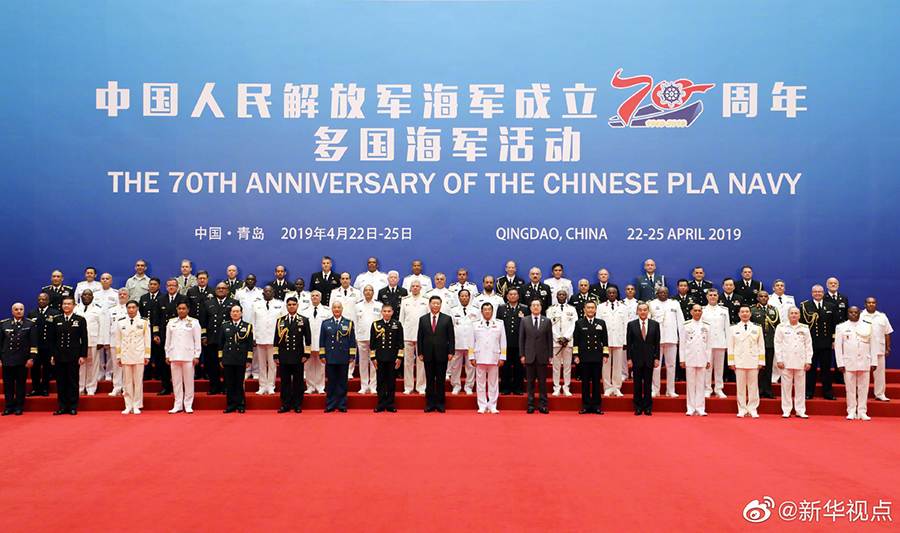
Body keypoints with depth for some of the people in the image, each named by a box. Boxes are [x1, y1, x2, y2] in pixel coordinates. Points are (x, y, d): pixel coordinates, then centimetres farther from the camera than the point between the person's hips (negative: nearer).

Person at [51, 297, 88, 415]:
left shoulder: (80, 320, 3)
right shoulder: (57, 320, 11)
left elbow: (84, 339, 1)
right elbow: (52, 339, 13)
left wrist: (83, 356, -5)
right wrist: (52, 355, 6)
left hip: (73, 356, -3)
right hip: (59, 356, 3)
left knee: (73, 382, 1)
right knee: (60, 382, 5)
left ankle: (73, 407, 8)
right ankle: (63, 407, 13)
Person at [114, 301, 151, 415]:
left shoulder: (144, 322, 5)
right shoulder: (120, 322, 10)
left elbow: (147, 340, 5)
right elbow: (118, 340, 12)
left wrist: (147, 356, 1)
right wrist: (118, 356, 8)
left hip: (139, 356, -2)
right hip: (125, 356, 2)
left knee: (138, 382, 0)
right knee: (127, 382, 4)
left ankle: (137, 406, 7)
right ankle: (128, 406, 11)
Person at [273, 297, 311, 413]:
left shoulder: (304, 320, 6)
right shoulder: (280, 320, 10)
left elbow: (308, 338, 5)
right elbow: (276, 339, 11)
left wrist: (306, 354, -2)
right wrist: (276, 355, 6)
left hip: (298, 356, -1)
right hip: (284, 356, 1)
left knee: (298, 382, 2)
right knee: (285, 382, 4)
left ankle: (297, 405, 10)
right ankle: (285, 405, 11)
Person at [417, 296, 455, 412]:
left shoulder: (447, 319, 6)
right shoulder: (423, 319, 10)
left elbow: (451, 337, 4)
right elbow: (419, 337, 8)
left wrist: (451, 352, -3)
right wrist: (420, 353, 1)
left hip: (442, 354, -1)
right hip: (428, 355, 1)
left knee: (441, 381, 2)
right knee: (429, 381, 5)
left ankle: (440, 405, 9)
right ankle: (430, 404, 11)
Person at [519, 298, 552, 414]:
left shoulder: (547, 321, 6)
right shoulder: (524, 321, 7)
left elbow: (550, 339, 6)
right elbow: (521, 339, 6)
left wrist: (550, 355, 1)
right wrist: (522, 355, 0)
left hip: (542, 356, 0)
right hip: (529, 355, 0)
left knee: (542, 381, 2)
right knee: (530, 381, 4)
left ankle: (542, 405, 8)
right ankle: (530, 405, 10)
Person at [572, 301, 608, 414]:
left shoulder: (601, 323, 10)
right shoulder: (579, 323, 7)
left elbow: (605, 340, 11)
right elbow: (575, 341, 6)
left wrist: (605, 355, 4)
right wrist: (576, 355, 0)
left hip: (597, 357, 1)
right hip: (584, 357, -1)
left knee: (596, 382, 4)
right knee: (585, 382, 2)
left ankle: (596, 406, 10)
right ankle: (586, 406, 8)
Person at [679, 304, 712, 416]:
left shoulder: (706, 326, 9)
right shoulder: (686, 325, 4)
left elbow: (709, 344, 11)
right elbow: (682, 343, 4)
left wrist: (708, 360, 7)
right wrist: (682, 360, 0)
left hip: (702, 359, 1)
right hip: (690, 358, -1)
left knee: (701, 384, 2)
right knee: (691, 383, 0)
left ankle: (700, 408, 7)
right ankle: (691, 409, 6)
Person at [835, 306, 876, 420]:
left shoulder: (868, 327, 11)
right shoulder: (841, 327, 5)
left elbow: (872, 346, 11)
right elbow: (838, 347, 3)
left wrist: (874, 362, 4)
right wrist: (840, 363, -4)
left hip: (864, 363, 2)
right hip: (849, 363, -2)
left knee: (863, 388, 3)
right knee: (850, 388, 1)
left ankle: (862, 412, 10)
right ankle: (851, 412, 8)